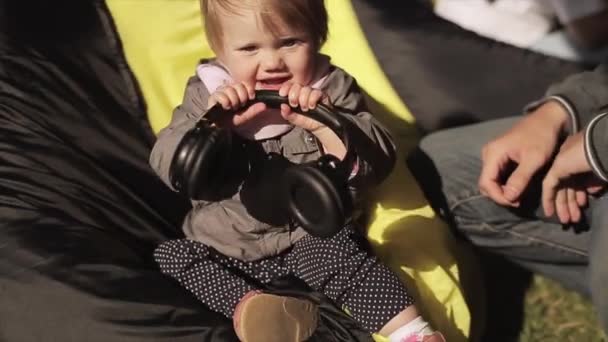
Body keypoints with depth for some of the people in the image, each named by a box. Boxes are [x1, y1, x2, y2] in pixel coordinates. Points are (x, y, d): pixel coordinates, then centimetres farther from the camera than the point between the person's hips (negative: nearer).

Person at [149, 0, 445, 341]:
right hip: (225, 244, 3)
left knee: (344, 256, -28)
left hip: (314, 234, -3)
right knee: (172, 255, -14)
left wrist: (325, 125, -34)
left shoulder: (332, 89, -8)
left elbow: (377, 164, -18)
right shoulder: (206, 94, -5)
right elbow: (167, 166, -14)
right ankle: (248, 303, -29)